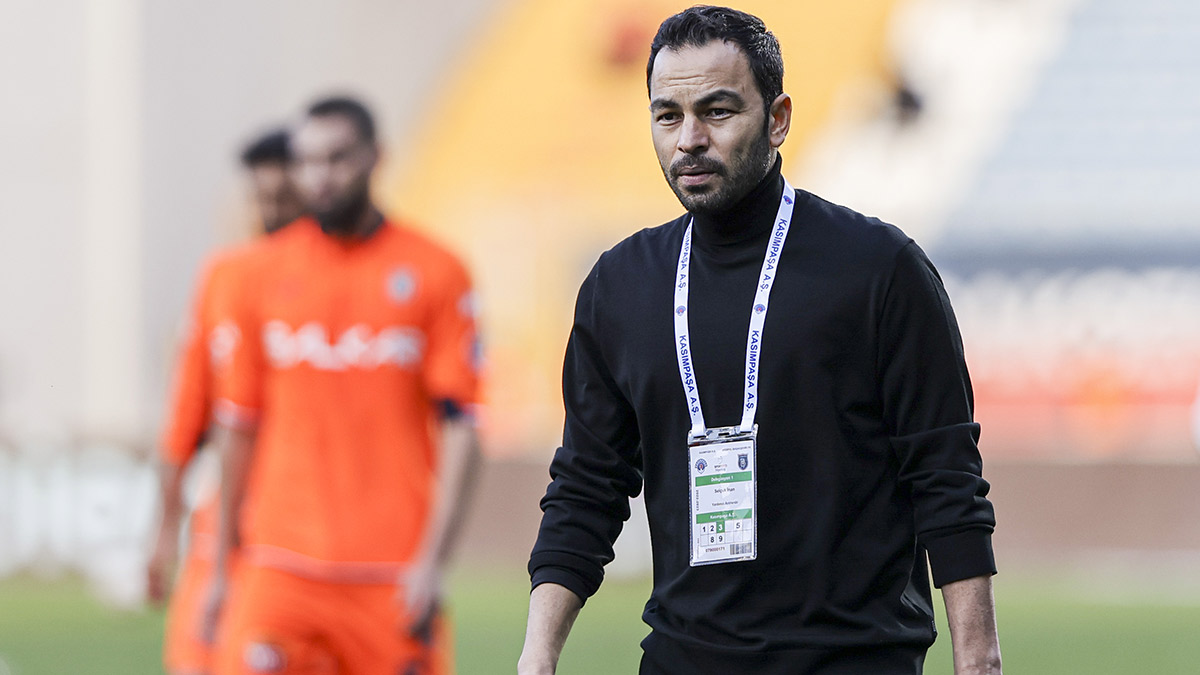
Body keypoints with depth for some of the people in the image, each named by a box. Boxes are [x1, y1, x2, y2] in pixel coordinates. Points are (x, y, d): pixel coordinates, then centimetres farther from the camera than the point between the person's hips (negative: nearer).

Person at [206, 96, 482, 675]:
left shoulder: (434, 274, 2)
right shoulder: (266, 272, 8)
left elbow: (460, 429, -3)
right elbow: (239, 425, 14)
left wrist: (432, 562, -12)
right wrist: (221, 566, 13)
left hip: (393, 577, -1)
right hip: (280, 574, 1)